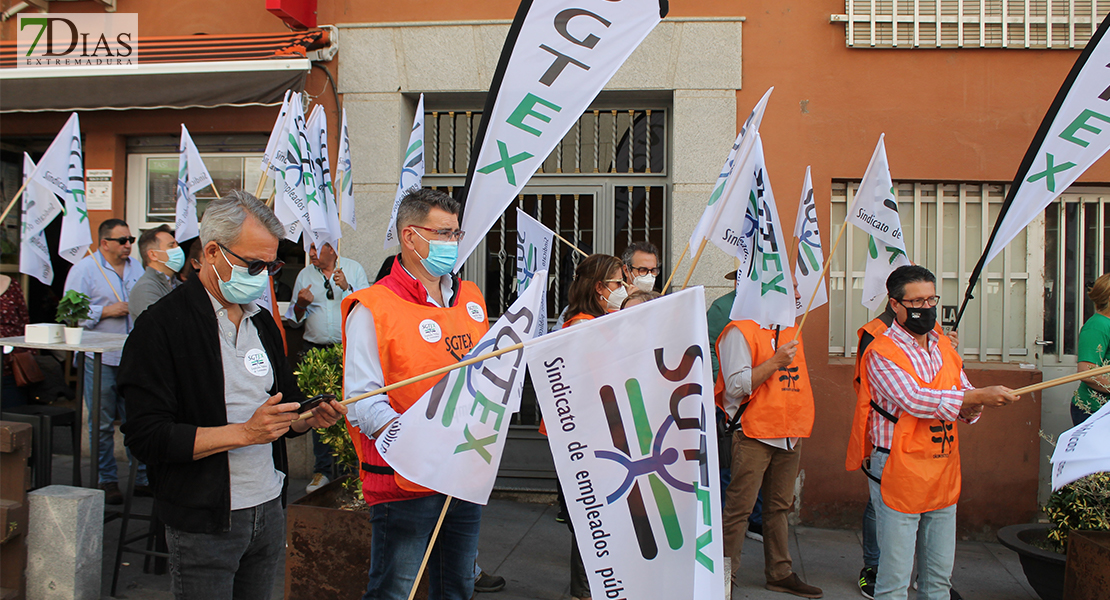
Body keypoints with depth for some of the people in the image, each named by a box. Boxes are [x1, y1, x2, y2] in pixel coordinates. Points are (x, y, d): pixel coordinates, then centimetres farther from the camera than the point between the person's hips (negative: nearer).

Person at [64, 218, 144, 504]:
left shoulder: (135, 267, 13)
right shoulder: (84, 270, -4)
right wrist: (106, 311, -15)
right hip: (99, 359, -4)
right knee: (102, 423, 3)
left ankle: (142, 478, 15)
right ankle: (107, 480, 14)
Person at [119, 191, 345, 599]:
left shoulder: (262, 321, 12)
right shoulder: (162, 325, -12)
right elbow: (146, 436, -18)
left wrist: (309, 417, -2)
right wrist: (244, 433, -22)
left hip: (269, 511, 6)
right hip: (204, 523, -6)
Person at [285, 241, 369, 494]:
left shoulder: (353, 268, 7)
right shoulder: (304, 275, 13)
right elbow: (294, 319, 15)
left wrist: (347, 287, -14)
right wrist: (301, 305, -7)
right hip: (316, 351, 2)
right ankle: (322, 470, 11)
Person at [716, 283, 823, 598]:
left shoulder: (790, 330, 17)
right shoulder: (739, 331, -9)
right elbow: (736, 385, -17)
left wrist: (799, 425, 20)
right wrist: (775, 363, -22)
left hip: (789, 434, 8)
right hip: (754, 434, -7)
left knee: (779, 506, 13)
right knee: (739, 508, -4)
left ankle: (780, 573, 23)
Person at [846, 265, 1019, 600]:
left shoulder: (944, 346, 14)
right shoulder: (881, 352, -9)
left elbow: (965, 404, 16)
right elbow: (914, 400, -21)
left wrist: (971, 407, -8)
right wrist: (977, 396, -23)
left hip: (943, 474, 7)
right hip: (899, 473, -7)